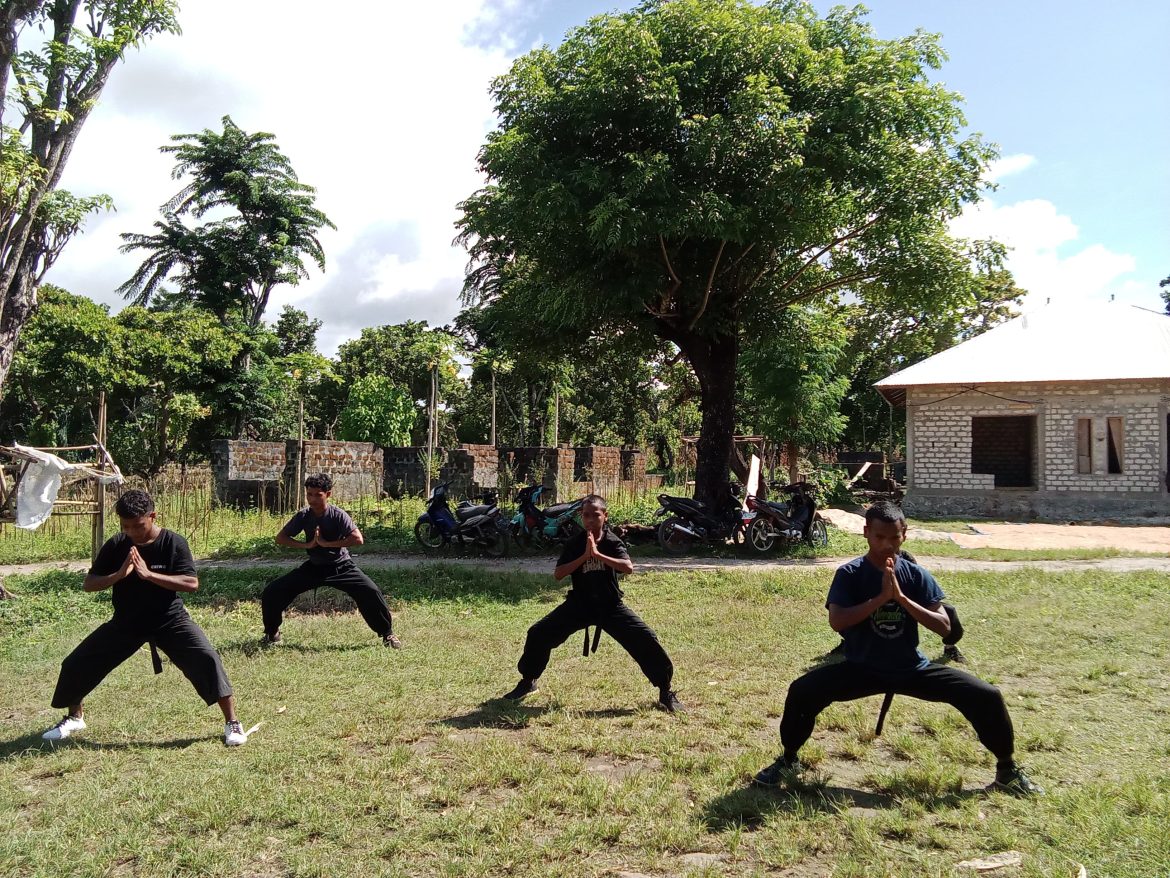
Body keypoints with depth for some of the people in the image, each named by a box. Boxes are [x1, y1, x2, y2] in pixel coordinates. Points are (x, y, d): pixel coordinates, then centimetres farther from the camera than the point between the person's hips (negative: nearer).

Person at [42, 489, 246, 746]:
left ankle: (232, 722, -9)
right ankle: (74, 718, 34)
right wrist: (119, 575, -24)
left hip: (170, 619, -3)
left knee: (207, 660, -22)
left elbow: (192, 583, -23)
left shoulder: (174, 543, -15)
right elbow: (88, 584, -5)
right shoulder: (115, 545, -7)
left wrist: (148, 574, -30)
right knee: (75, 664, 3)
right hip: (126, 621, 4)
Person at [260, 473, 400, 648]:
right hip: (314, 567, 3)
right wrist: (307, 545, -18)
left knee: (371, 592, -24)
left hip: (341, 567, -3)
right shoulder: (303, 516, -9)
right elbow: (280, 538, -4)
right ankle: (272, 634, 18)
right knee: (272, 592, -8)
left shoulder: (338, 515, -19)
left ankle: (388, 634, -2)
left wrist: (327, 543, -28)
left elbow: (358, 539, -30)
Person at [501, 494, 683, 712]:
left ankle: (666, 691, 3)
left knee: (646, 640, -14)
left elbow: (628, 567, -27)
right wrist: (584, 556, -24)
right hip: (579, 604, 2)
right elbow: (558, 574, -16)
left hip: (610, 605, -2)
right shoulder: (575, 544, -4)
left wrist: (597, 554, -32)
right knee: (538, 634, -6)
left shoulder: (612, 542, -9)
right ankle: (527, 682, 18)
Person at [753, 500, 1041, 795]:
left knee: (986, 696, -12)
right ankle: (788, 762, 1)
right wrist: (882, 597, -27)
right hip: (862, 668, -2)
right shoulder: (849, 574, -9)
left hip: (913, 669, 2)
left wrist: (901, 597, -21)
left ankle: (1008, 770, 15)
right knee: (802, 692, -25)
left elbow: (944, 627, -9)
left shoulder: (916, 575, -3)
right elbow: (836, 622, -22)